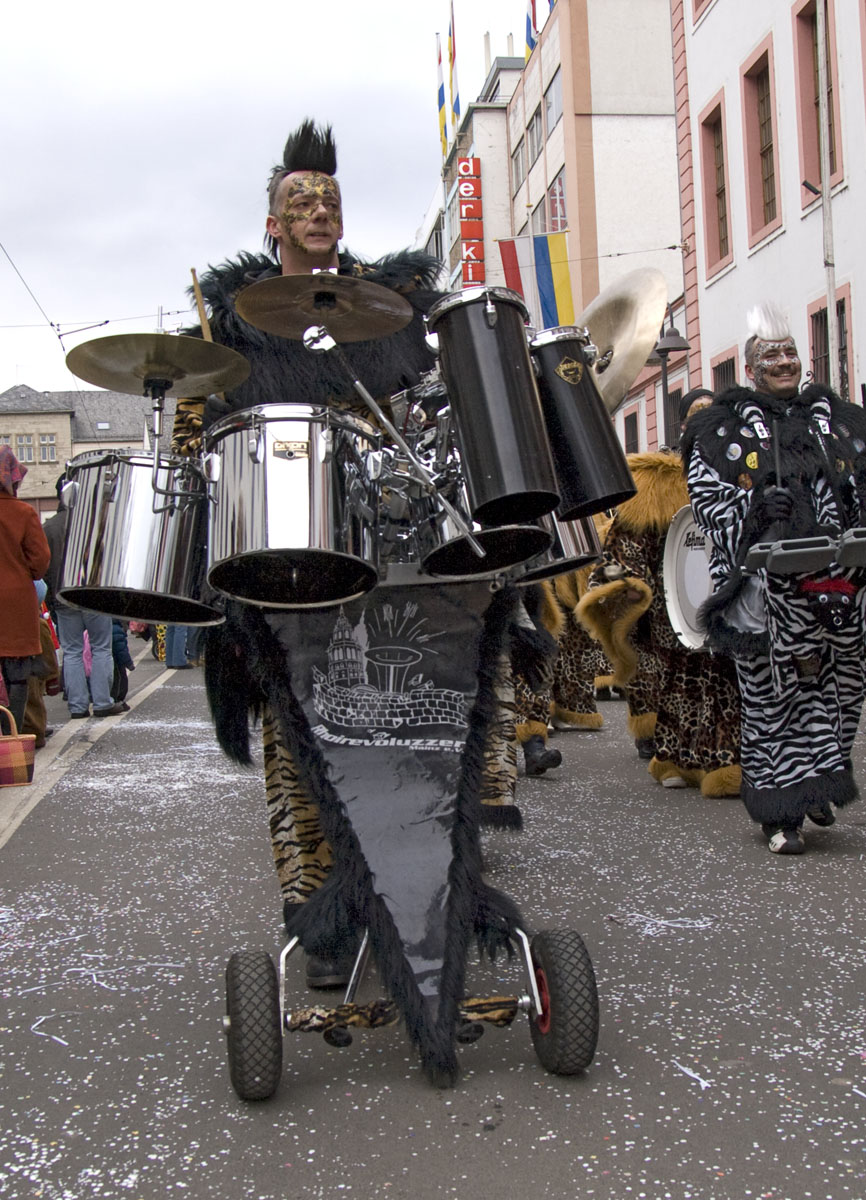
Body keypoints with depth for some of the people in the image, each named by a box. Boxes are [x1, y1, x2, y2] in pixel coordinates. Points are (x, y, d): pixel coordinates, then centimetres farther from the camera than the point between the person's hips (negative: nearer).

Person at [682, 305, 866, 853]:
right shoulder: (725, 427, 9)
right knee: (773, 695, -4)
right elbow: (704, 496, 0)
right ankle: (783, 813, 4)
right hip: (770, 586, -4)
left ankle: (817, 784, 28)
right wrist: (750, 510, -19)